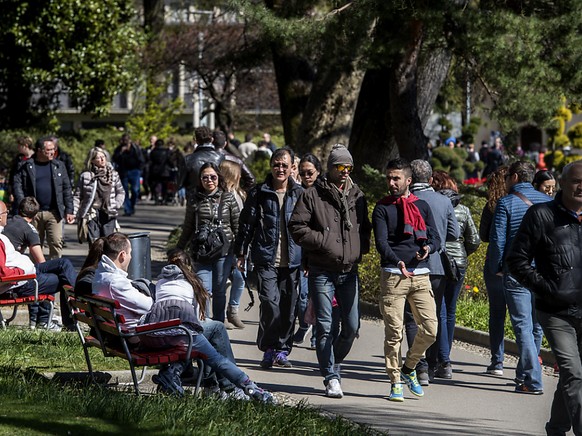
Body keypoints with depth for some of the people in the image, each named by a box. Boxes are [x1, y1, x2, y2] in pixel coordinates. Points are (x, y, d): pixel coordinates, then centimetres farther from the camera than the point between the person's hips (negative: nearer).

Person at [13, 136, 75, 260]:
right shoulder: (26, 166, 4)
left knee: (56, 243, -11)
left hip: (53, 213, 0)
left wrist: (69, 211, 4)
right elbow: (17, 185, -2)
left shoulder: (58, 166, 9)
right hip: (33, 213, 0)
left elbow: (66, 189, 9)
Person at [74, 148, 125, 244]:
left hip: (108, 215, 2)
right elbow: (77, 196, 4)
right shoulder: (85, 176, 2)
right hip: (91, 214, -2)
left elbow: (121, 192, 18)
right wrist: (73, 213, -5)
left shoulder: (113, 174, 9)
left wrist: (117, 205, 1)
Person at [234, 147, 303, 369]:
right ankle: (269, 349, -2)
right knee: (270, 301, -14)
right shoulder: (258, 193, 3)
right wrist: (240, 253, 6)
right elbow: (246, 224, 8)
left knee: (288, 305, 5)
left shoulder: (300, 194, 7)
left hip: (292, 259, 2)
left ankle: (282, 350, 17)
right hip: (266, 259, -2)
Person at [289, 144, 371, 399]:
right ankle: (331, 377, 0)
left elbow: (365, 228, 22)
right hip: (322, 271, -4)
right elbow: (297, 227, -7)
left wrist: (360, 249, 3)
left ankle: (333, 364, 26)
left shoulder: (357, 196, 11)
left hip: (349, 271, 4)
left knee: (352, 326, 4)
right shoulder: (313, 196, -3)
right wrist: (324, 240, -15)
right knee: (325, 327, -5)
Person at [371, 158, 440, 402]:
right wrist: (397, 262, -25)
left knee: (430, 328, -5)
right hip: (392, 275, -3)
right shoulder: (382, 209, 5)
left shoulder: (422, 206, 15)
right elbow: (381, 242, -7)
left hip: (420, 275, 3)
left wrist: (428, 248, -12)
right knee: (394, 332, -3)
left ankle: (409, 368, 18)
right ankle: (396, 382, 6)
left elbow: (435, 237, 13)